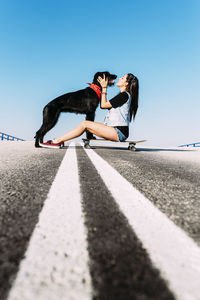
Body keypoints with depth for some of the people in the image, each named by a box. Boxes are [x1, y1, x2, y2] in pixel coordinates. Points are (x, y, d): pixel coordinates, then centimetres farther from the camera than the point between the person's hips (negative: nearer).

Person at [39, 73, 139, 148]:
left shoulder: (125, 95, -8)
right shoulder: (122, 95, 23)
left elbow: (103, 105, -7)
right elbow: (103, 105, 23)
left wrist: (104, 87, 3)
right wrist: (104, 88, 22)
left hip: (119, 132, -9)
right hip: (116, 131, 9)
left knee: (85, 124, -14)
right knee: (85, 124, 0)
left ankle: (57, 141, -12)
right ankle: (59, 141, -3)